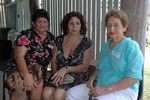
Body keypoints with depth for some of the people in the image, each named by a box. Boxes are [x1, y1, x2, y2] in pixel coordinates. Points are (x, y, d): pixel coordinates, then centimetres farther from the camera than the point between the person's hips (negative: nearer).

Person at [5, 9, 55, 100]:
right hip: (20, 69, -3)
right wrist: (27, 76, -30)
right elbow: (19, 56, -17)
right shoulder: (26, 35, -6)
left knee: (38, 85, -30)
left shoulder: (51, 38, 11)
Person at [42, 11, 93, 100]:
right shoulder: (59, 40, 10)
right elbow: (54, 61, 12)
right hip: (60, 76, 3)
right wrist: (56, 74, -7)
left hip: (78, 77, -3)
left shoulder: (87, 43, -1)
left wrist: (66, 69, -16)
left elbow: (84, 67, -4)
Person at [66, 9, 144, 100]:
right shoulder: (105, 46, 15)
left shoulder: (132, 47, -11)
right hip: (100, 86, 7)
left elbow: (133, 78, -18)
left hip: (124, 90, -7)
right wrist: (92, 78, 4)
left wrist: (106, 89, -23)